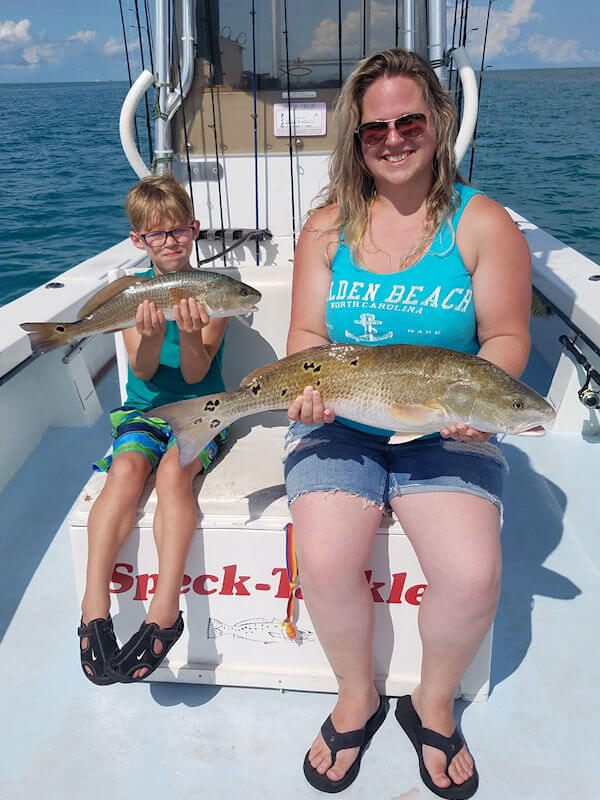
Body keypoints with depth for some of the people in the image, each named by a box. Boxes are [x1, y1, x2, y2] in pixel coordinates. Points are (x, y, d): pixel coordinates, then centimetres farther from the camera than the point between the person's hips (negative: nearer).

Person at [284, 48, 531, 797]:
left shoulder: (482, 222, 2)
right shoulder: (328, 225, 7)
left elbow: (507, 336, -1)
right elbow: (307, 332, 5)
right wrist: (311, 386, -17)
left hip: (445, 430, -1)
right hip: (340, 424, 1)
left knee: (473, 576, -22)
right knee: (324, 562, -22)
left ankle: (433, 703, 14)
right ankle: (357, 697, 11)